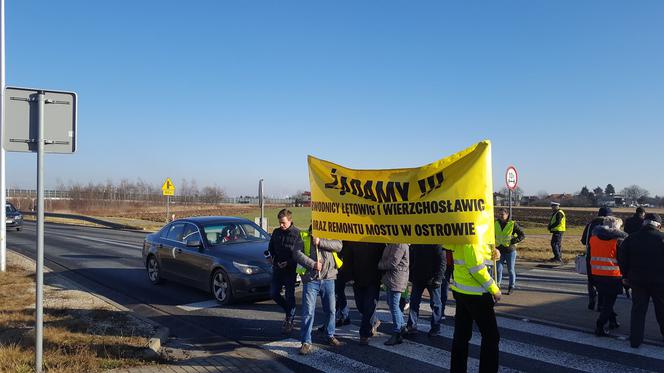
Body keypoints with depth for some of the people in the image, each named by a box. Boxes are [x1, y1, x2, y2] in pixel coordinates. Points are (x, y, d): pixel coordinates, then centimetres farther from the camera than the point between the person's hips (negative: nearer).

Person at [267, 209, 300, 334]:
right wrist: (270, 256, 0)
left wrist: (288, 263, -19)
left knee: (289, 295, 1)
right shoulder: (276, 232, 7)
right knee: (274, 293, 7)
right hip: (277, 268, 6)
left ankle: (289, 321, 15)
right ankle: (289, 312, 30)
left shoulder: (297, 234, -9)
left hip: (290, 269, -6)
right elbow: (271, 247, 20)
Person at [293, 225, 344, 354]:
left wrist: (320, 242, -17)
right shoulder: (304, 238, 5)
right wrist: (312, 264, -17)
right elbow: (297, 253, -8)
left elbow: (338, 246, -8)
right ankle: (306, 342, 5)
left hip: (328, 279, 3)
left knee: (330, 310, 14)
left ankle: (330, 336, 33)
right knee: (308, 312, -4)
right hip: (311, 280, -2)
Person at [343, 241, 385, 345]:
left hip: (373, 281, -3)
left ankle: (364, 335, 9)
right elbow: (347, 260, 0)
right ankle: (374, 321, 39)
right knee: (360, 305, 12)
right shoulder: (350, 241, -2)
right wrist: (349, 277, -6)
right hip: (357, 280, 3)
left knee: (370, 307, -4)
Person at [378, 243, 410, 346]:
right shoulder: (391, 244, 13)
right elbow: (386, 259, 20)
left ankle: (397, 334, 5)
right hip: (390, 278, 11)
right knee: (391, 303, 19)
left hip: (396, 279, -11)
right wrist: (381, 264, 2)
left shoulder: (400, 245, -20)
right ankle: (401, 327, 30)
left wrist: (379, 265, -10)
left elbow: (392, 263, -22)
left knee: (394, 305, -4)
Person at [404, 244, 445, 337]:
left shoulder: (437, 244, -11)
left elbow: (442, 262, -14)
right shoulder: (415, 244, 7)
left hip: (432, 279, -5)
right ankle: (411, 326, 13)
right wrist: (411, 276, 9)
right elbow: (411, 260, 14)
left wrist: (438, 278, -19)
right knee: (414, 302, 6)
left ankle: (435, 327, 18)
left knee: (435, 303, 7)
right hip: (418, 278, 5)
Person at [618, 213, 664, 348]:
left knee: (638, 310, 8)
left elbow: (622, 258, 1)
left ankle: (635, 340, 9)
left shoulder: (631, 238, -1)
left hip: (637, 280, 2)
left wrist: (626, 276, 9)